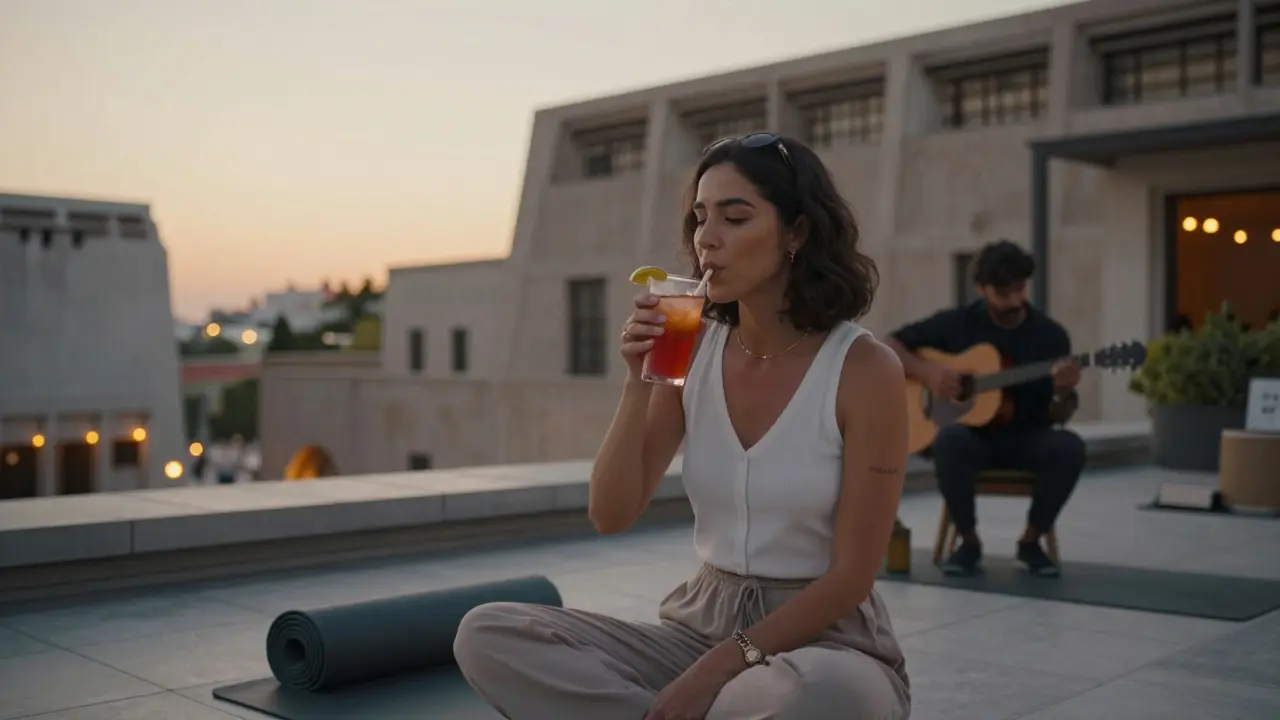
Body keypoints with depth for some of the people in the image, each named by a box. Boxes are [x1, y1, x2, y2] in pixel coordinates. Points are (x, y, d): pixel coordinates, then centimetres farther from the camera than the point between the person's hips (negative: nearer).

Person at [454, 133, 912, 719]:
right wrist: (639, 382, -15)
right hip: (702, 625, 5)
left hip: (825, 645, -5)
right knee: (488, 636, -15)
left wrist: (718, 669, -19)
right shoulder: (693, 350, 0)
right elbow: (611, 517, -3)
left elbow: (851, 576, -13)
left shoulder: (866, 370, -13)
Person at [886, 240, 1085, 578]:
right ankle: (969, 541, -13)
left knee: (1069, 447, -31)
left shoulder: (1050, 335, 0)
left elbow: (1057, 417, 0)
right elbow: (889, 346, 0)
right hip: (972, 434, -1)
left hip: (1025, 438, 2)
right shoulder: (957, 323, -3)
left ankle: (1030, 540, -7)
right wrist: (927, 372, -17)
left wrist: (1063, 393, -24)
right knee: (950, 440, -37)